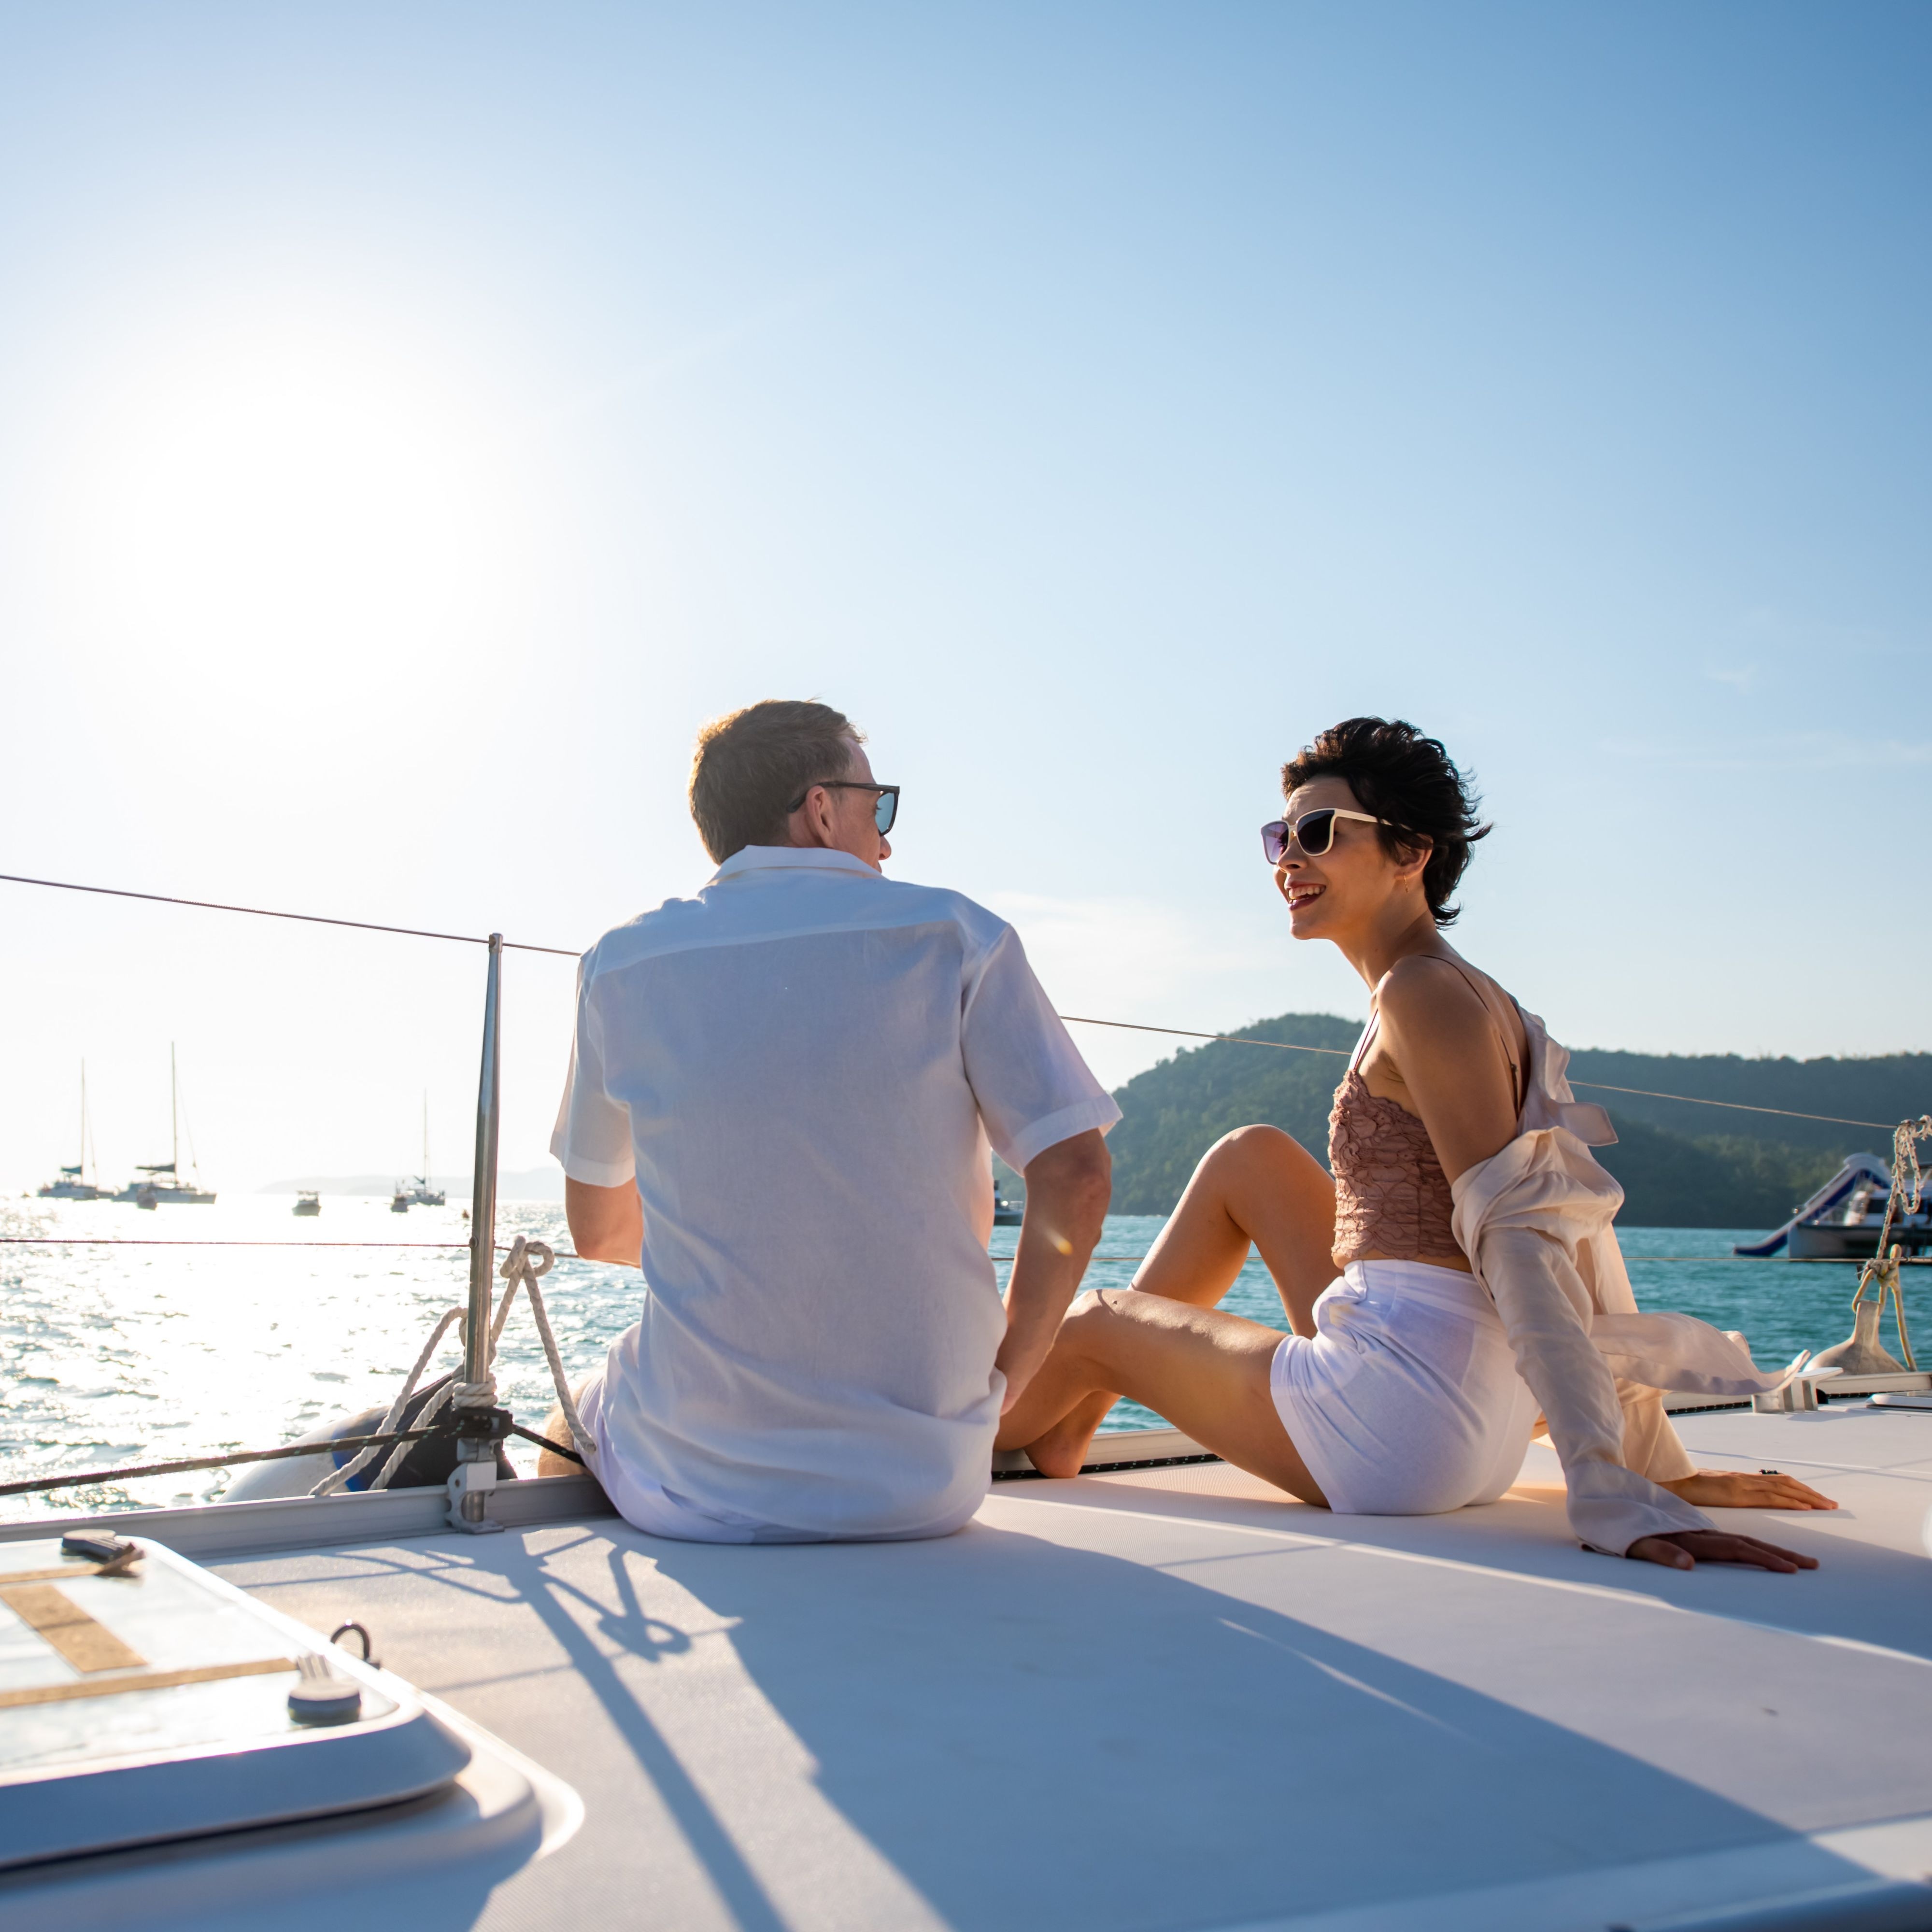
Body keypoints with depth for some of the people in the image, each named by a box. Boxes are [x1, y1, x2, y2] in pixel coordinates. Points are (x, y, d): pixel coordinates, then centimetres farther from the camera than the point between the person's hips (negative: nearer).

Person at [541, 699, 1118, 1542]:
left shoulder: (623, 965, 0)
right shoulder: (955, 935, -4)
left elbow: (598, 1229, 10)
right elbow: (1076, 1181, -10)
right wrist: (1001, 1383, 3)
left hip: (698, 1490, 0)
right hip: (927, 1485, 0)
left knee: (566, 1434, 35)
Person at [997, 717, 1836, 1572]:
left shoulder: (1422, 995, -14)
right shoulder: (1478, 998, 14)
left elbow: (1520, 1236, -24)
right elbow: (1581, 1226, 14)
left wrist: (1612, 1495, -31)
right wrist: (1663, 1466, 14)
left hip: (1396, 1420, -9)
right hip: (1476, 1429, 9)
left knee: (1094, 1324, 12)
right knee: (1250, 1155, 21)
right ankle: (1060, 1432, 31)